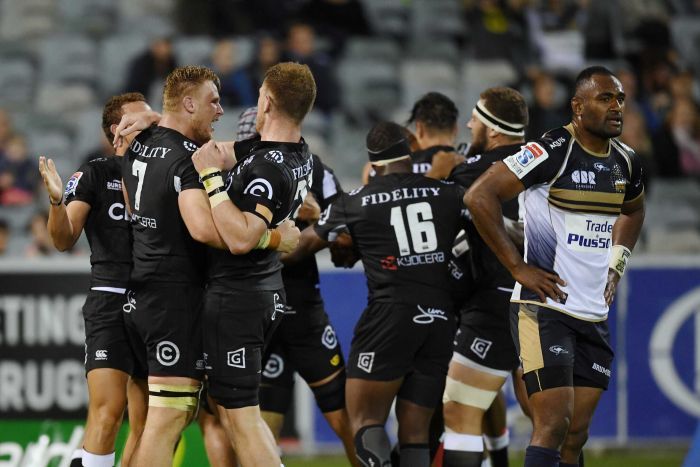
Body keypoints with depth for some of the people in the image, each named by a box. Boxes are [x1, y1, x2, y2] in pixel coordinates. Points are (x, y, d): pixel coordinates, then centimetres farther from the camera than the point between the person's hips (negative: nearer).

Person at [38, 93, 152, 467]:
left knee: (146, 422, 6)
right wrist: (57, 200, -24)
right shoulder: (96, 174, 1)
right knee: (107, 411, -18)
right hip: (111, 301, -5)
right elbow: (64, 240, -4)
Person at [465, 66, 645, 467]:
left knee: (576, 434, 7)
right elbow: (480, 197, -16)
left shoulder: (626, 162, 9)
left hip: (595, 314, 7)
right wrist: (517, 266, -15)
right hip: (545, 309, -7)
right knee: (553, 426, -14)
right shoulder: (552, 152, -14)